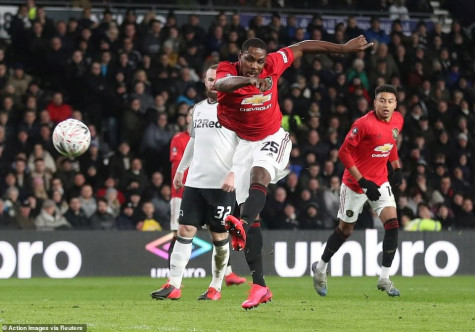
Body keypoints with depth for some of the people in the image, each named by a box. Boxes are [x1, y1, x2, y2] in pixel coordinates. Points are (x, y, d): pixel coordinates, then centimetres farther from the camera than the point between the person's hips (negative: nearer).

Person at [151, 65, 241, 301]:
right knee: (185, 230, -2)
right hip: (195, 182, 6)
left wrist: (233, 173, -21)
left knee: (219, 236, 2)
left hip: (221, 184, -6)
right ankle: (174, 286, -4)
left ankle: (216, 287, 13)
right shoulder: (198, 109, 15)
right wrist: (180, 169, 25)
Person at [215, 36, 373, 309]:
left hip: (272, 138, -1)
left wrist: (344, 48, 10)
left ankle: (242, 226, -64)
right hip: (242, 142, 1)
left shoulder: (273, 65, -12)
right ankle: (259, 286, -1)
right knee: (249, 211, -2)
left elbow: (302, 48, 4)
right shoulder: (228, 71, -17)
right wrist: (247, 80, -63)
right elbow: (221, 84, -43)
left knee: (259, 176, -34)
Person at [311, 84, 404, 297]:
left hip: (380, 182, 5)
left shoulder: (398, 120, -1)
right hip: (355, 183, -5)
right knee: (345, 229, 7)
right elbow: (343, 152, -20)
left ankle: (384, 278, -4)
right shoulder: (364, 124, -23)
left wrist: (397, 168, 11)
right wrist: (362, 182, -23)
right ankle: (320, 268, 30)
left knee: (392, 224, -11)